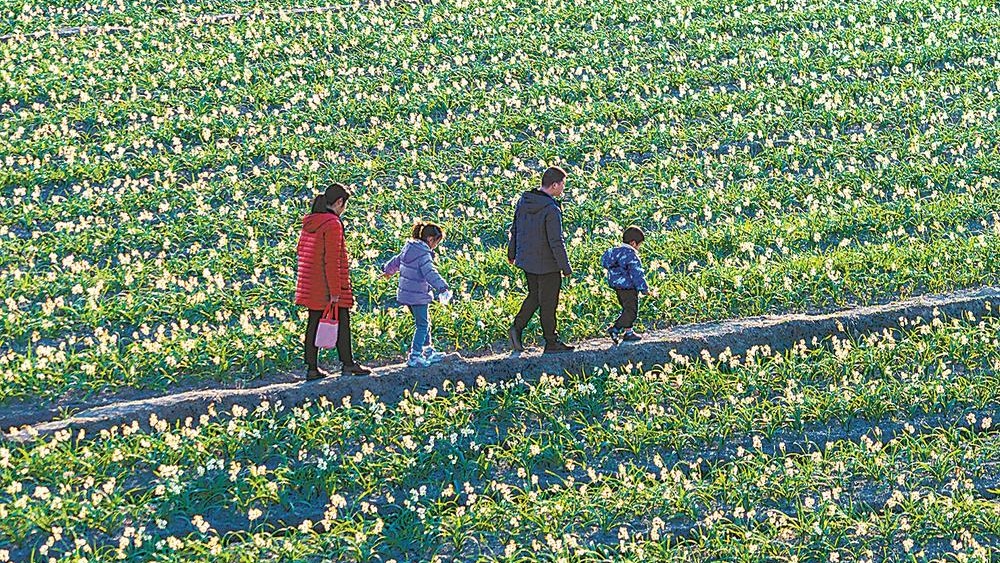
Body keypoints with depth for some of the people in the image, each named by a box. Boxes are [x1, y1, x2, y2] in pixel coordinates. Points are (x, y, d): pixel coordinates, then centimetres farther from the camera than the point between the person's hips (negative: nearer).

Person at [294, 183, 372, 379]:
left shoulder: (309, 222, 8)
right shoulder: (333, 224, -18)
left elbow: (301, 249, 17)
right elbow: (332, 260, -20)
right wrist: (335, 291, -18)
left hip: (311, 284, 8)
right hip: (330, 285, -8)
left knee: (314, 323, 9)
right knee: (342, 322, 5)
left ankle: (311, 368, 9)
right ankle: (348, 364, 13)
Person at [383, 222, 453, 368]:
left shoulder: (409, 248, 8)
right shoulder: (424, 254, -20)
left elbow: (396, 261, 25)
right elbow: (430, 273, -33)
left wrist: (388, 270, 44)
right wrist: (443, 288, -41)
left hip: (406, 294, 9)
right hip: (418, 296, -9)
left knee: (424, 323, 20)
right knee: (422, 325, 1)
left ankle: (428, 352, 28)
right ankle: (414, 357, 1)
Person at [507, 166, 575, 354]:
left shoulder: (523, 201, 0)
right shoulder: (551, 209, -24)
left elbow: (515, 229, 11)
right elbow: (556, 242, -22)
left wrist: (512, 253, 24)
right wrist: (566, 268, -13)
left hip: (526, 260, 7)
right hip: (547, 264, -7)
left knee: (534, 296, 22)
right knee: (548, 303, 5)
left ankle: (517, 327, 8)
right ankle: (551, 343, 15)